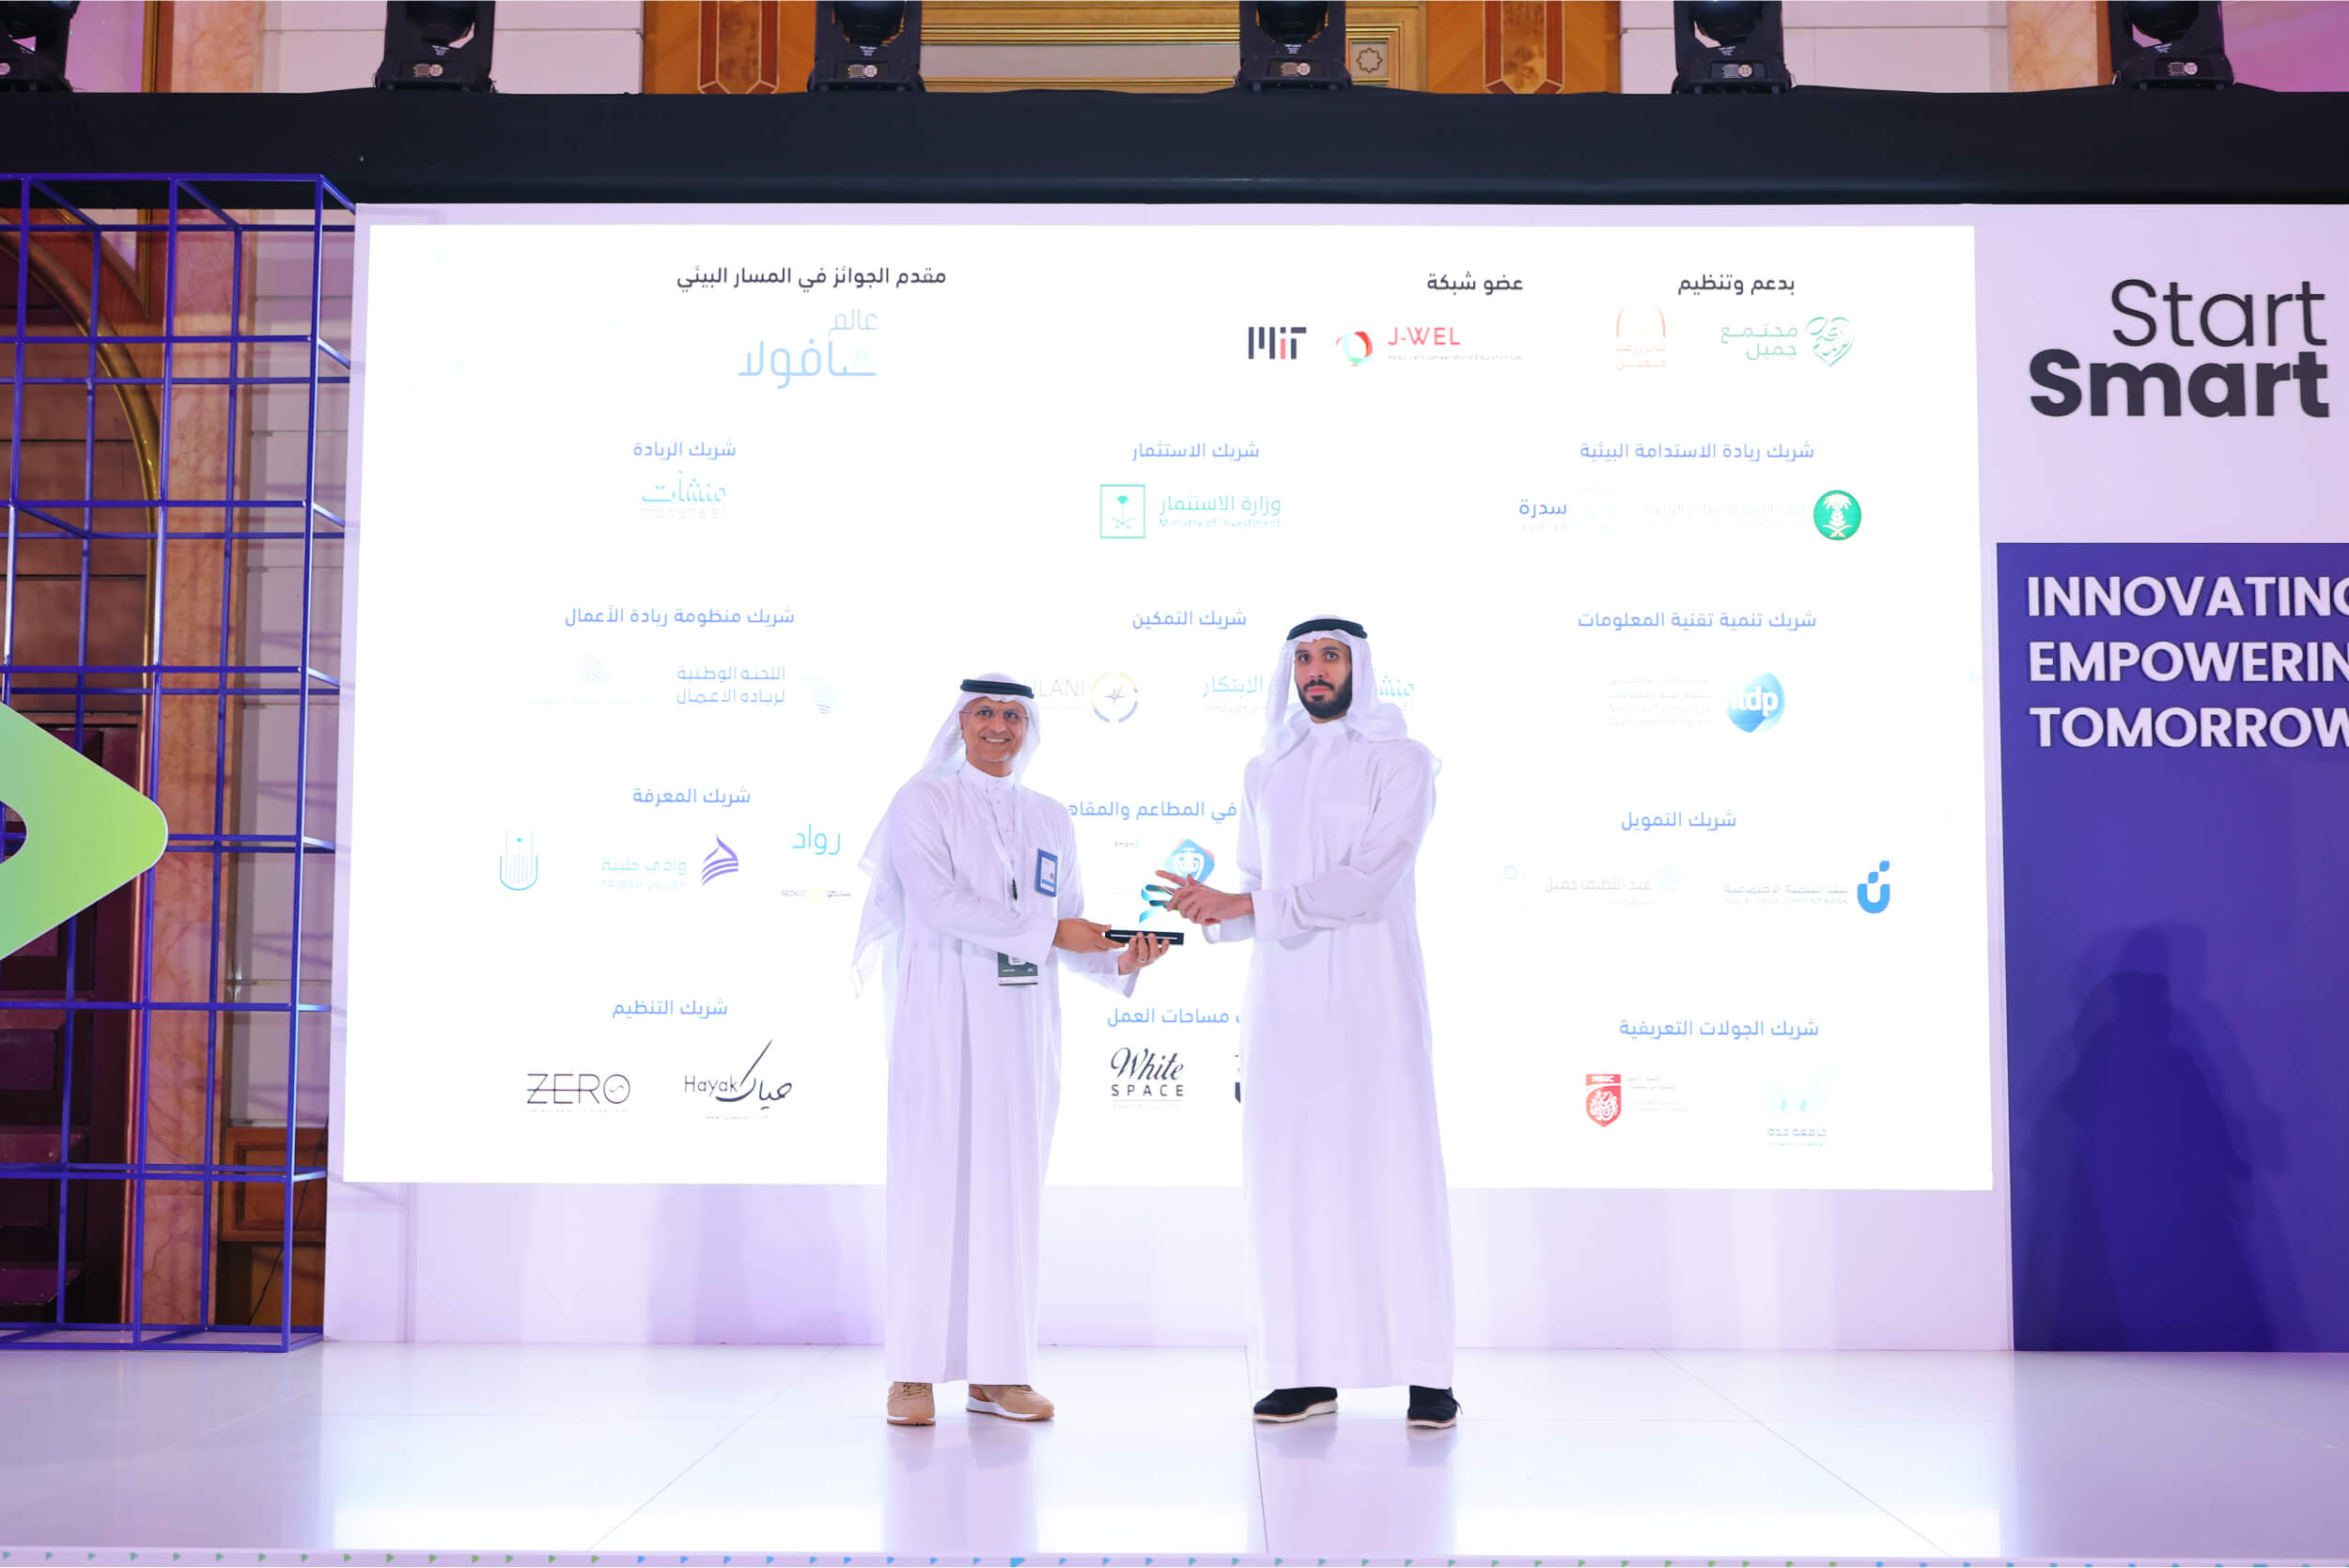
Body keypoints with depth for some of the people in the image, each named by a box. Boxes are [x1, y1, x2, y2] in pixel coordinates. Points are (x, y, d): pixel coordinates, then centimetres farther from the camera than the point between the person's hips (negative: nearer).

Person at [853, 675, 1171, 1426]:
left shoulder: (1051, 820, 16)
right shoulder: (923, 801, 1)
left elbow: (1069, 930, 16)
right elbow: (938, 901, -13)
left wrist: (1119, 959, -4)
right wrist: (1048, 930, -16)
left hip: (1022, 1027, 5)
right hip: (941, 1020, -4)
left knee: (1010, 1187, 4)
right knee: (932, 1180, -5)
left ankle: (997, 1370, 9)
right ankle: (913, 1372, 1)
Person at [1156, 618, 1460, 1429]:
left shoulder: (1399, 760, 0)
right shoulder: (1265, 772, 17)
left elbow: (1366, 880, -12)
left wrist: (1247, 904, -15)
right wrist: (1214, 910, -1)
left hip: (1373, 996, -4)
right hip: (1284, 998, 5)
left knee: (1395, 1171, -6)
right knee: (1288, 1178, 1)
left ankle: (1428, 1374, -2)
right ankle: (1308, 1370, 7)